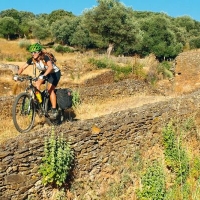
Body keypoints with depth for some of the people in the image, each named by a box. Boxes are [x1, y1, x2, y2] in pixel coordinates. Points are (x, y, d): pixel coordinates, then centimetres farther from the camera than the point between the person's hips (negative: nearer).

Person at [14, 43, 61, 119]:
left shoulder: (45, 58, -33)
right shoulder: (32, 59, -16)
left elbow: (50, 67, -50)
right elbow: (23, 67, -16)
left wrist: (44, 75, -64)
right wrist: (17, 74, -33)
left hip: (54, 72, -6)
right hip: (44, 72, 6)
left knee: (50, 89, -20)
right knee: (36, 85, -17)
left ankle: (54, 110, -14)